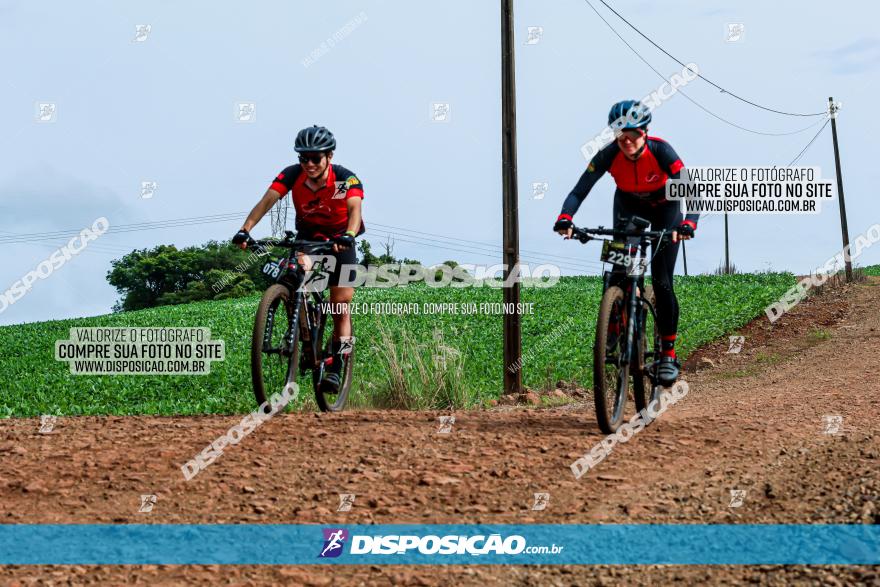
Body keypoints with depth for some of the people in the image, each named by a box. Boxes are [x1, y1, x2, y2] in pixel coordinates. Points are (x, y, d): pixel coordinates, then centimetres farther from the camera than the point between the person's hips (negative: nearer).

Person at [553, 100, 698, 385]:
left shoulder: (661, 151, -33)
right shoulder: (609, 155, -28)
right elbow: (579, 190, -30)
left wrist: (688, 224, -57)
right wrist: (565, 218, -49)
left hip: (664, 208, -2)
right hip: (628, 206, 2)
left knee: (662, 282, -13)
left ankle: (668, 354, -5)